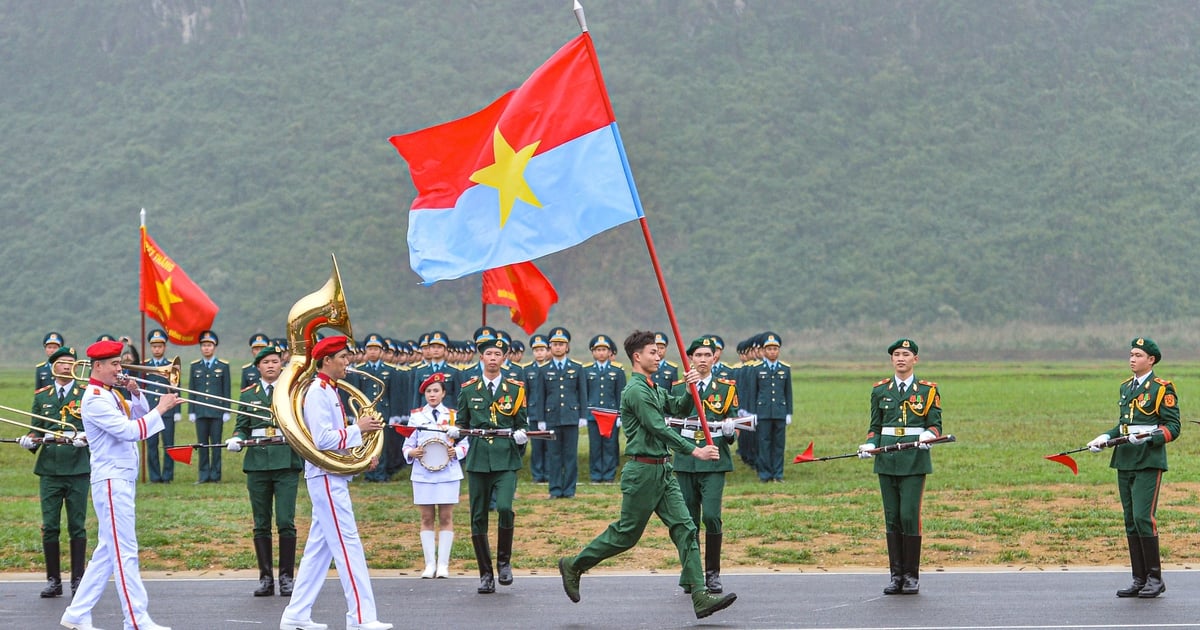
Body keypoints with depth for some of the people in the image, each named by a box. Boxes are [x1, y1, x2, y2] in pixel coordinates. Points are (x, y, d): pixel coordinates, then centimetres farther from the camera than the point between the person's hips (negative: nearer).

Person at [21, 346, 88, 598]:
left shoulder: (86, 395, 6)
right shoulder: (41, 397, 13)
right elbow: (36, 431, 14)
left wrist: (84, 439, -18)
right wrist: (30, 440, -8)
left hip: (77, 468, -2)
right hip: (49, 468, 2)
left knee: (77, 527, 1)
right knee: (49, 526, 1)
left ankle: (77, 579, 7)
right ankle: (53, 580, 8)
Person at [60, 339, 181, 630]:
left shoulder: (111, 395, 15)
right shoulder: (94, 398, -15)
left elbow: (137, 419, 20)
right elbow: (130, 431, -23)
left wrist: (136, 395, 4)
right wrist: (160, 408, -18)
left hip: (123, 480, 10)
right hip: (111, 481, -10)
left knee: (108, 552, 12)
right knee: (125, 553, -8)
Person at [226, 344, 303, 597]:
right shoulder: (248, 394, 13)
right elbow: (241, 427, 14)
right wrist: (237, 440, -6)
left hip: (286, 461, -2)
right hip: (257, 462, 2)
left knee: (286, 522, -7)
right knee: (261, 525, 4)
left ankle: (286, 577, 0)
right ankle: (265, 577, 10)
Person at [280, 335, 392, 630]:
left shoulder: (329, 391, 16)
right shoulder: (318, 392, -14)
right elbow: (322, 439, -23)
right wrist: (358, 428, -17)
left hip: (330, 477, 10)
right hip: (326, 477, -10)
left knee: (319, 548, 11)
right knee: (348, 545, -9)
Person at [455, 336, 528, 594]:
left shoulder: (515, 389, 8)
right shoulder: (468, 390, 9)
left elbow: (521, 424, 12)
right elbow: (461, 422, 16)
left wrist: (520, 434, -10)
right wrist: (455, 431, -6)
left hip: (506, 459, -2)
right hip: (478, 460, 2)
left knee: (504, 507, -22)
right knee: (478, 518, 2)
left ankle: (504, 561, 0)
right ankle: (486, 575, 13)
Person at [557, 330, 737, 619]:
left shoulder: (654, 389, 17)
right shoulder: (635, 390, -14)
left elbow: (679, 409, 12)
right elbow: (659, 429, -20)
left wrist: (692, 389, -6)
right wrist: (694, 450, -23)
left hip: (662, 471, 9)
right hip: (643, 470, -9)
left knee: (685, 528, -1)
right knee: (626, 533, 1)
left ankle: (700, 597, -6)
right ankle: (573, 565, 20)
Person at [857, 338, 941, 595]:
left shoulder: (928, 390, 5)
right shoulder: (880, 390, 11)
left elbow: (935, 424, 4)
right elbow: (875, 427, 15)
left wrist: (928, 436, -18)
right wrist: (870, 445, -5)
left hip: (915, 459, -3)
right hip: (887, 459, 3)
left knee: (910, 515, -8)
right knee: (892, 517, 3)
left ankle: (912, 575, 1)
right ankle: (896, 574, 9)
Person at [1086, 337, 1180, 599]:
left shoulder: (1162, 389, -5)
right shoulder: (1126, 387, 17)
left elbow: (1173, 427, -7)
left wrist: (1148, 437, -22)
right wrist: (1106, 437, 6)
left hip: (1149, 462, -7)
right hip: (1125, 462, 7)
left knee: (1143, 517, -12)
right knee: (1130, 521, 6)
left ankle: (1155, 578, -2)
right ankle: (1139, 579, 11)